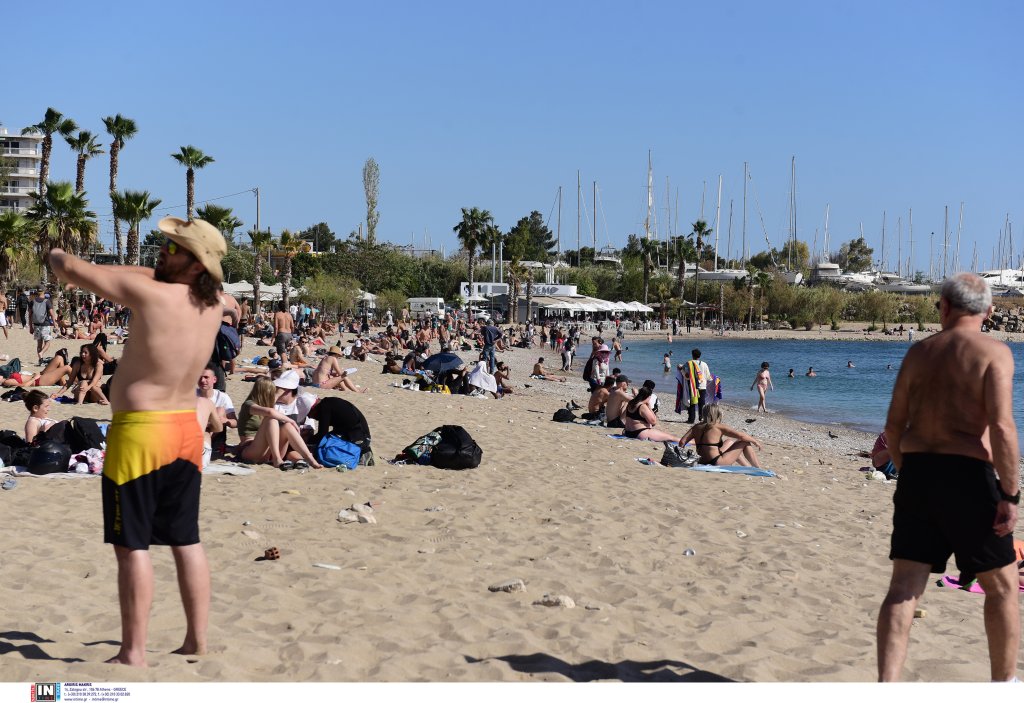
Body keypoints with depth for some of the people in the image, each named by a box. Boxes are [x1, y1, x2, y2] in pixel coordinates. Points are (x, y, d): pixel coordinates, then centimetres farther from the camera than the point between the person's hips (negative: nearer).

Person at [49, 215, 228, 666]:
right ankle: (196, 641, 19)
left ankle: (133, 653, 0)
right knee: (185, 541, 14)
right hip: (187, 429, 7)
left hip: (140, 431, -7)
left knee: (132, 545, -1)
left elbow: (71, 271, -10)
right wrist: (112, 273, 20)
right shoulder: (212, 305, 1)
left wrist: (55, 254, 11)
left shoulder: (151, 294, -19)